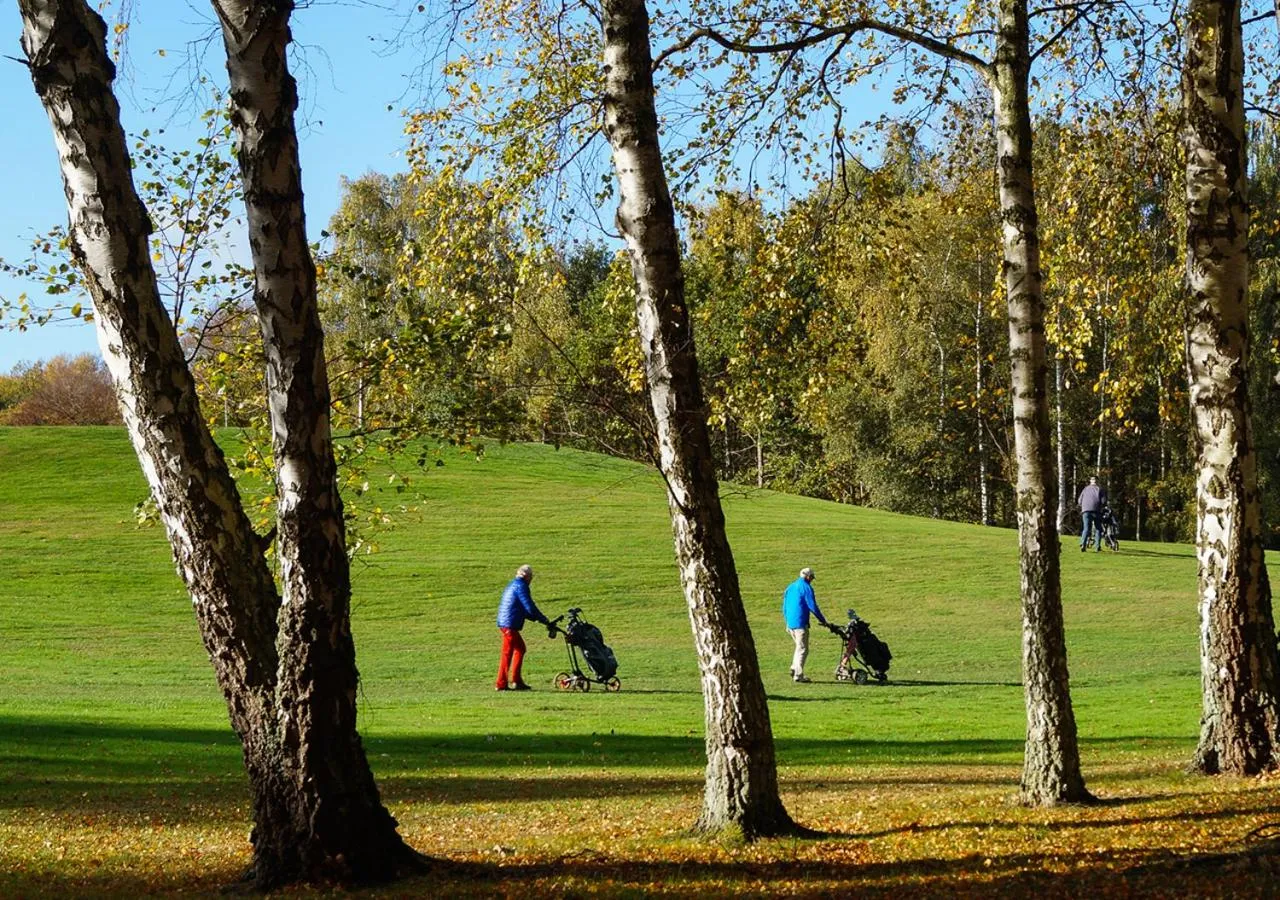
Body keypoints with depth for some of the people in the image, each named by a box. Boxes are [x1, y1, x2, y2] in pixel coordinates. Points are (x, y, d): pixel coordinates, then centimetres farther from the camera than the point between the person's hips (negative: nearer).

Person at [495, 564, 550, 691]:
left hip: (504, 622, 10)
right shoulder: (521, 586, -10)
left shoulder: (513, 585, 21)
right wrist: (544, 620, -5)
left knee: (520, 649, 17)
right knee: (507, 653, -6)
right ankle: (501, 684, -3)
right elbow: (530, 607, -15)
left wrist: (535, 618, 19)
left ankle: (517, 681, 18)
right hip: (510, 624, -10)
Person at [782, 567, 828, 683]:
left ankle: (794, 669, 7)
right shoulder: (806, 588, -8)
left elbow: (784, 607, 20)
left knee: (799, 647, 19)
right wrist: (823, 621, -2)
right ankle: (798, 676, -5)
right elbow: (813, 607, -11)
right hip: (800, 623, -7)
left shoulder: (790, 587, 16)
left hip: (790, 624, 7)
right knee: (802, 649, -2)